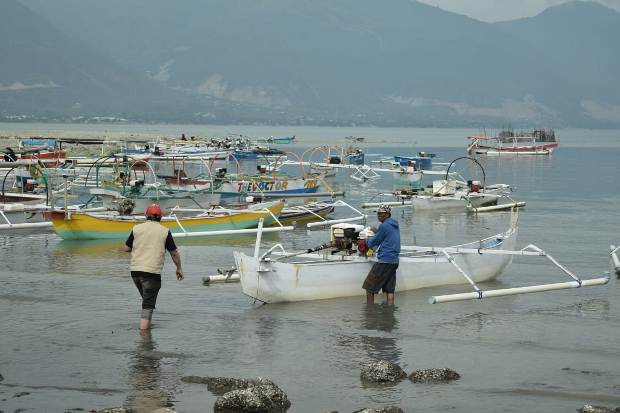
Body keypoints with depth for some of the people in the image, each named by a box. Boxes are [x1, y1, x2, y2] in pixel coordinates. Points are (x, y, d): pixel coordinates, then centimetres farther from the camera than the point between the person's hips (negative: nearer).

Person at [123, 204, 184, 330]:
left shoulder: (137, 228, 6)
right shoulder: (165, 231, 1)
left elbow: (126, 248, 10)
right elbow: (174, 253, 7)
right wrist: (179, 268, 20)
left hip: (135, 271, 4)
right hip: (152, 272, -3)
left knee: (146, 298, 23)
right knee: (148, 304, -2)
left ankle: (146, 323, 24)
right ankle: (144, 328, -9)